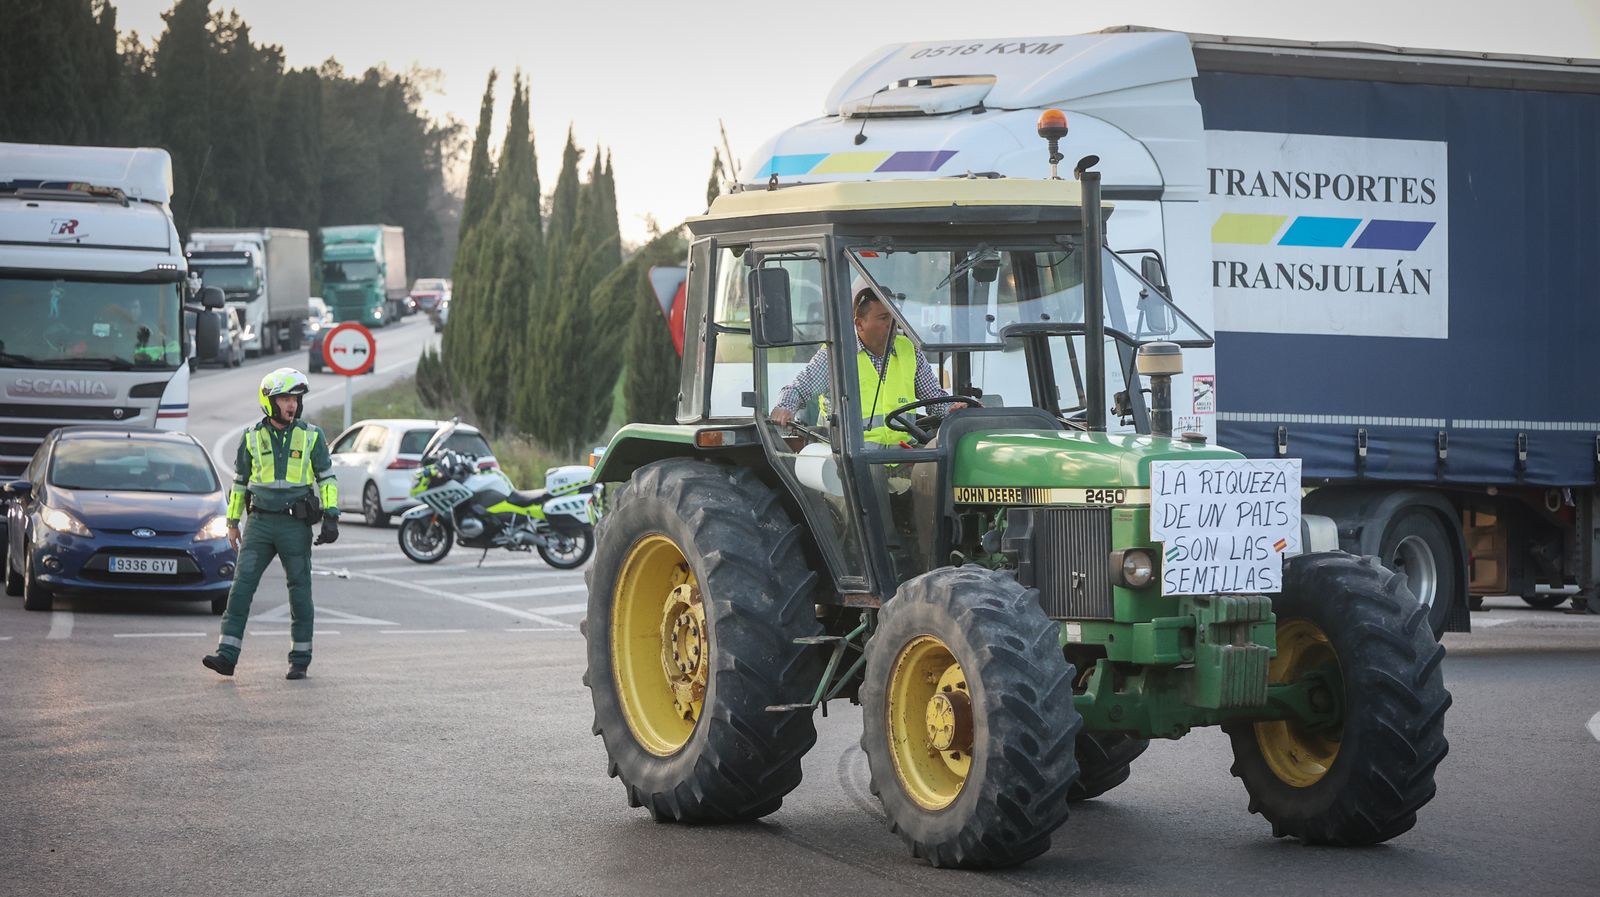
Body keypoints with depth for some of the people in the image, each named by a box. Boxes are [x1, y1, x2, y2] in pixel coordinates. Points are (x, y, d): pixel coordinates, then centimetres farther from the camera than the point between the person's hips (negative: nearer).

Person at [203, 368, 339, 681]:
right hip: (260, 523, 1)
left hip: (296, 524, -1)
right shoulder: (252, 437, 5)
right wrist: (232, 523, 12)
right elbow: (239, 482, 13)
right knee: (241, 587, -9)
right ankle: (227, 655, -11)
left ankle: (300, 660, 13)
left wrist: (331, 518, -6)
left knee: (300, 592, 3)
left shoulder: (311, 436, 1)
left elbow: (327, 478, 4)